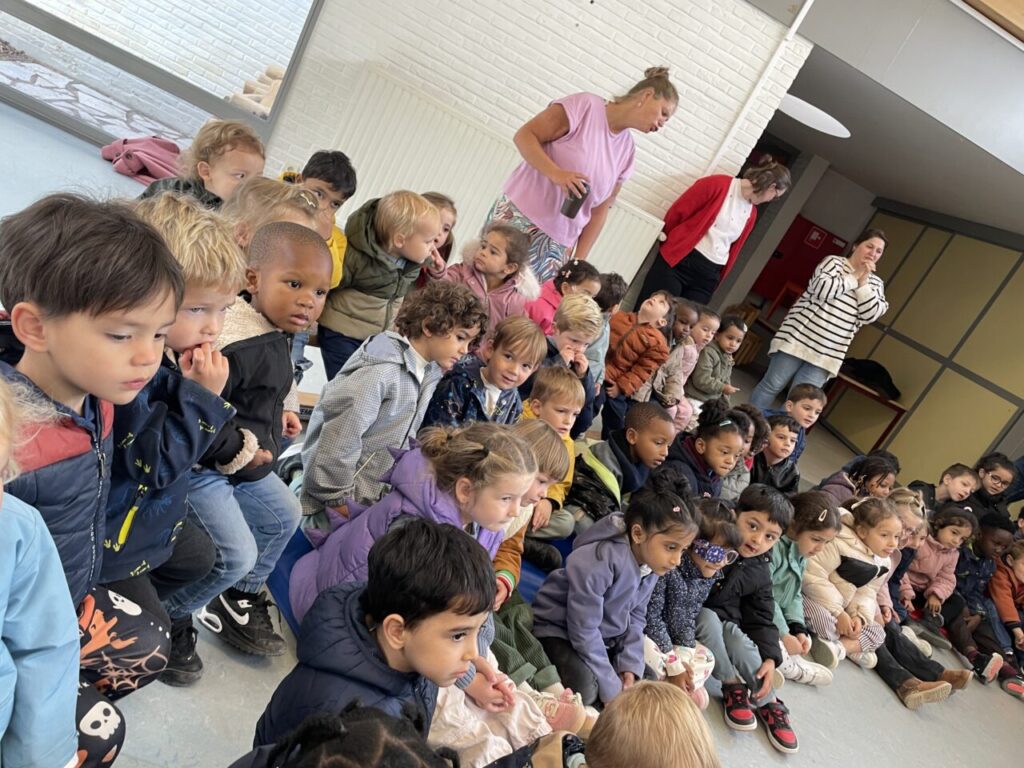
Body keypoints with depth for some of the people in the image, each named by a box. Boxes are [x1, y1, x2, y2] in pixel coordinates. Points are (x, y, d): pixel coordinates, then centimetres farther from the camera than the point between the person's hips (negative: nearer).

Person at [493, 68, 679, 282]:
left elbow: (600, 210, 12)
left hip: (558, 244, 5)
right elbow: (524, 136, -10)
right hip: (518, 217, -5)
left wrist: (579, 260, 7)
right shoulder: (585, 104, -6)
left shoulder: (627, 149, 10)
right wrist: (556, 173, -25)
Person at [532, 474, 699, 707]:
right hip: (559, 631, -8)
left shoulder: (651, 564, -9)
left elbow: (635, 617, 2)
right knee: (584, 688, -30)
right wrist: (611, 690, -23)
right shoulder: (599, 563, -33)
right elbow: (583, 629, -29)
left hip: (607, 636, 8)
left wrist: (630, 665, -11)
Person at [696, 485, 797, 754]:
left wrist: (770, 659, -9)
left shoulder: (760, 572, -1)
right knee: (709, 618, -33)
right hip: (693, 616, -3)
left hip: (728, 623, 4)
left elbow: (762, 619, 3)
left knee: (741, 645, -25)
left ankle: (768, 702, -2)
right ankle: (732, 686, -16)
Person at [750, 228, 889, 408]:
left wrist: (863, 282, -6)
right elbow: (821, 289, -16)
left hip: (826, 355, 3)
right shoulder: (833, 261, 3)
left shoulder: (875, 284, 14)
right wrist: (854, 277, -8)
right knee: (772, 385, 0)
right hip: (799, 337, -3)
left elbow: (870, 315, -1)